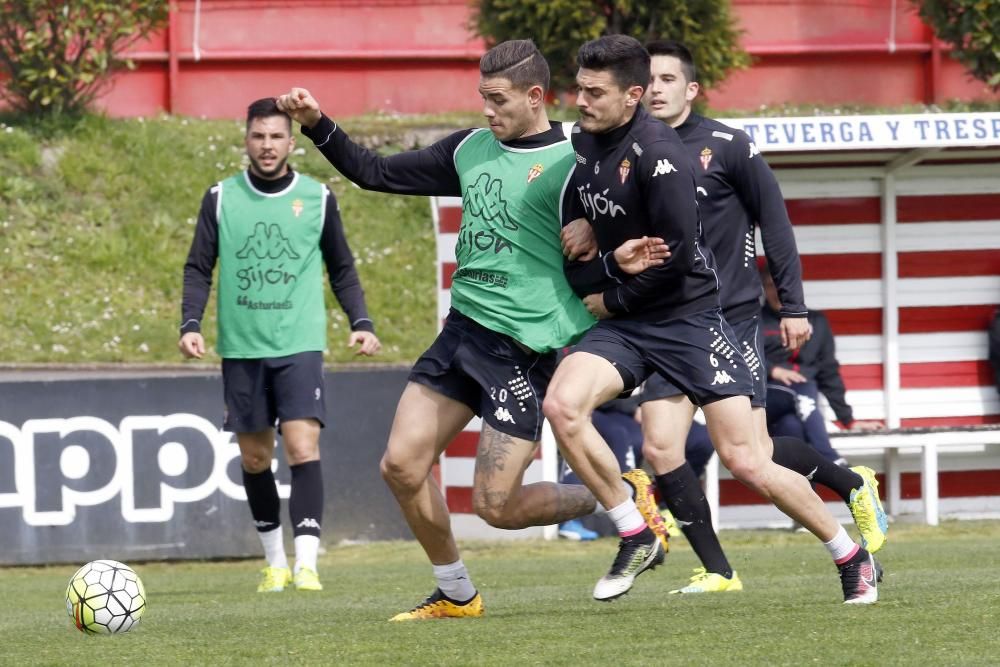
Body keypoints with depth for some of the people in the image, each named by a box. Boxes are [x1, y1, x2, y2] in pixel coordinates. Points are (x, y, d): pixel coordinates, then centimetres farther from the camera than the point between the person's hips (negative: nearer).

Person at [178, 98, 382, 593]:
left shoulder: (317, 198, 4)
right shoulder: (221, 198, 4)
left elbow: (342, 270, 12)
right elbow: (198, 269, 7)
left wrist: (360, 322, 0)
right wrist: (190, 324, -7)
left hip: (299, 346, -2)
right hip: (241, 348, 2)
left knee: (302, 447, -15)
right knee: (254, 459, 7)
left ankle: (306, 563, -18)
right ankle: (275, 561, 22)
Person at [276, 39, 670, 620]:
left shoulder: (569, 165, -8)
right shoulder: (471, 149, 10)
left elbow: (580, 267, -4)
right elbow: (376, 173, 16)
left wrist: (618, 263, -26)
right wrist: (318, 126, 6)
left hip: (522, 347, -7)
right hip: (462, 330, 7)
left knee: (497, 506, -9)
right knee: (402, 465, -2)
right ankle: (455, 594, 17)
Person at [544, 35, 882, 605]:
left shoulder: (657, 152, -19)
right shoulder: (584, 144, 5)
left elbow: (677, 252, -21)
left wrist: (612, 300, -11)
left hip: (688, 316, -7)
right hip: (623, 323, 7)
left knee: (746, 462, -7)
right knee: (562, 405, -21)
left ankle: (854, 560, 12)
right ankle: (636, 539, -6)